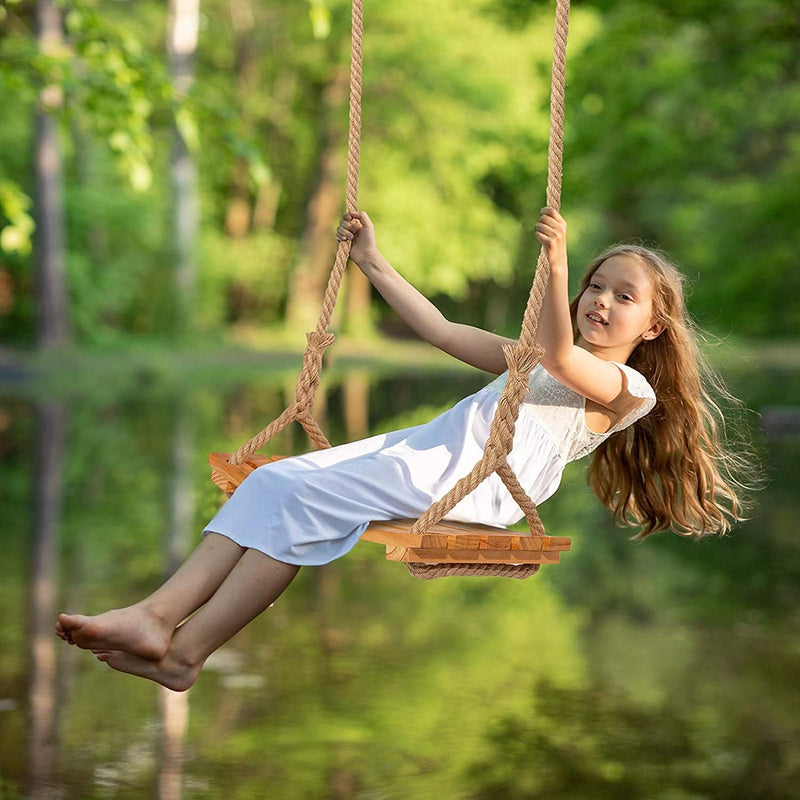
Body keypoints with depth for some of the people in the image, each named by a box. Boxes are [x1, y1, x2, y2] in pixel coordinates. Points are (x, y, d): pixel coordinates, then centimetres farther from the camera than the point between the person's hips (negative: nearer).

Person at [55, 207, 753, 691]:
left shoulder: (630, 389, 7)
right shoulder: (537, 358, 33)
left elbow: (560, 355, -14)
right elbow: (442, 331, 32)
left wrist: (556, 260, -27)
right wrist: (374, 262, 29)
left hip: (474, 481, -8)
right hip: (425, 449, 8)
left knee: (306, 499, -27)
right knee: (272, 480, -15)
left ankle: (186, 652, -27)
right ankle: (157, 615, -27)